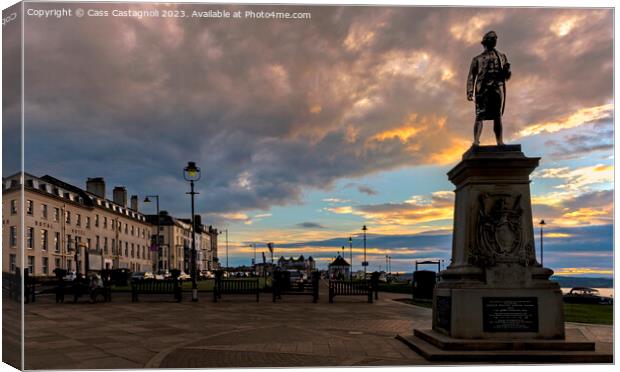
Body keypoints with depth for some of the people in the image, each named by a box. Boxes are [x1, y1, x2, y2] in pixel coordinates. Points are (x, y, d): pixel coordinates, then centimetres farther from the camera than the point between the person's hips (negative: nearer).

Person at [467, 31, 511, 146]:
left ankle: (500, 142, -3)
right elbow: (471, 76, 7)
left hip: (498, 88, 3)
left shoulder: (502, 56, 24)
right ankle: (476, 141, -22)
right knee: (480, 115, -14)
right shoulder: (477, 59, 17)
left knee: (498, 116, -1)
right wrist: (470, 92, -7)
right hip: (483, 88, -3)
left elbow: (507, 76, 21)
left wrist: (507, 70, -4)